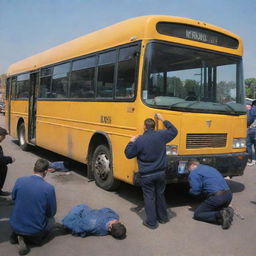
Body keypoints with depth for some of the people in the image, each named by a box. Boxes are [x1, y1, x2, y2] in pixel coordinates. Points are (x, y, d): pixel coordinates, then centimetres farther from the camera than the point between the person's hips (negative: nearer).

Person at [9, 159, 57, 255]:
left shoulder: (19, 181, -10)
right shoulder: (49, 188, -18)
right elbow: (52, 213, -6)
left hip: (15, 225, 5)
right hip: (35, 230, -4)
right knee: (51, 220, 28)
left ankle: (16, 234, 10)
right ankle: (33, 238, 2)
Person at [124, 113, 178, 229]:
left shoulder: (139, 140, -15)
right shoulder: (161, 135, -5)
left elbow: (128, 154, -5)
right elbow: (174, 131, 14)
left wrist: (131, 142, 8)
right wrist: (163, 120, 19)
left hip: (146, 175, -4)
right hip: (160, 173, 4)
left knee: (149, 197, 7)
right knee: (160, 195, 21)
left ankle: (151, 222, 12)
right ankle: (163, 217, 33)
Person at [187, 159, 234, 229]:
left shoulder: (193, 174, 1)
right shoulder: (210, 168, 27)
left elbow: (195, 191, -9)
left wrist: (191, 190, 15)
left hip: (217, 197, -8)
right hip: (229, 195, 8)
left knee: (197, 214, 8)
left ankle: (220, 215, -14)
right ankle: (226, 211, 0)